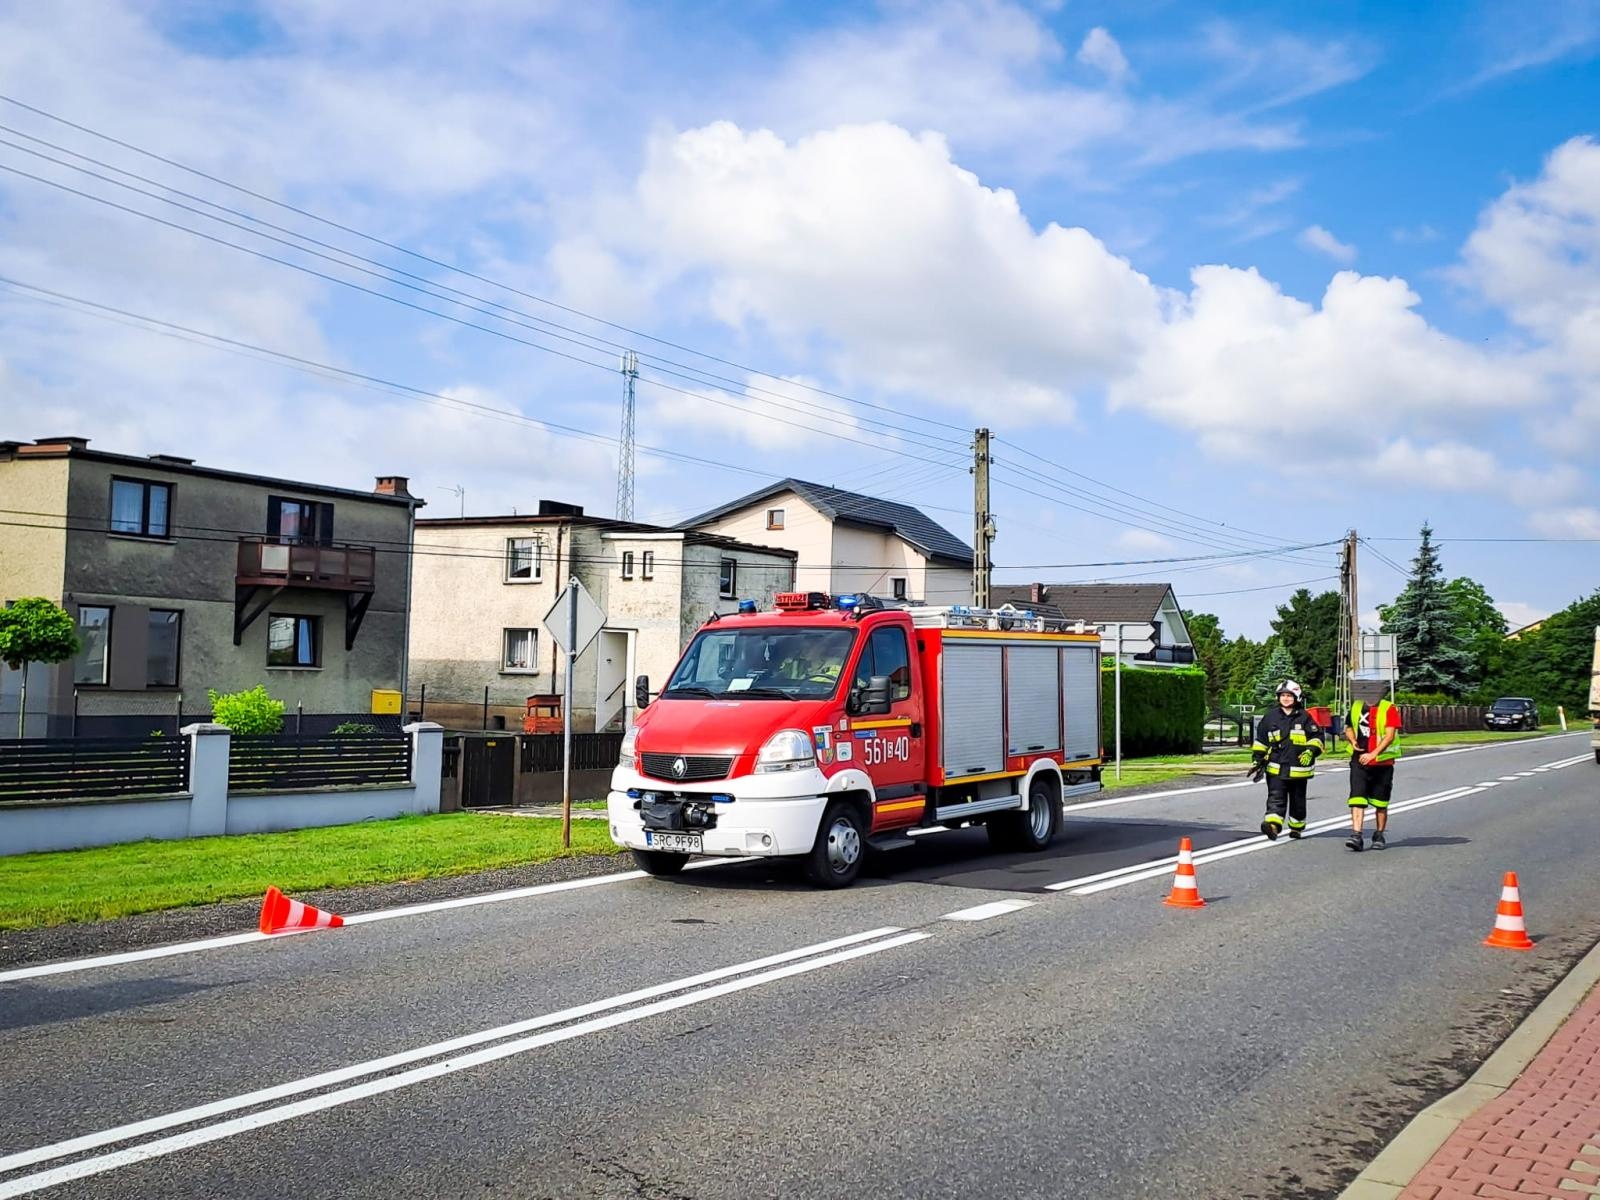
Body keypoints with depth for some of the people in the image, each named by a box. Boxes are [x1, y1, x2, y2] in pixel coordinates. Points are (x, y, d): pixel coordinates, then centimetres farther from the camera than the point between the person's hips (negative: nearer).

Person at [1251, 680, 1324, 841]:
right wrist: (1258, 759, 10)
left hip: (1298, 767, -1)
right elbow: (1261, 740, 14)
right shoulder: (1271, 717, 7)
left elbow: (1317, 737, 1)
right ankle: (1272, 825, -26)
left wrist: (1311, 751, -15)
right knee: (1276, 797, -12)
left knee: (1297, 800, 12)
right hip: (1276, 767, 1)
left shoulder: (1305, 717, 1)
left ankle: (1296, 827, 27)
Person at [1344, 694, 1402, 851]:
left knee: (1380, 803, 9)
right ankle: (1356, 835, -13)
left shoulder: (1389, 709, -6)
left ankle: (1379, 836, 24)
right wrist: (1352, 740, -1)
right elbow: (1349, 728, 21)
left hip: (1382, 762, -3)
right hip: (1359, 761, 3)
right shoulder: (1356, 707, 9)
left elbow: (1389, 735, -14)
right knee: (1357, 798, -9)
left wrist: (1373, 753, -23)